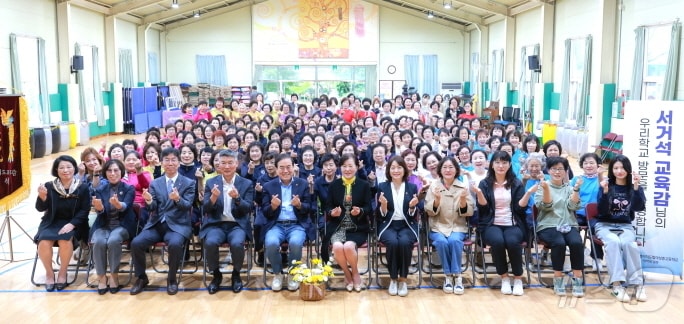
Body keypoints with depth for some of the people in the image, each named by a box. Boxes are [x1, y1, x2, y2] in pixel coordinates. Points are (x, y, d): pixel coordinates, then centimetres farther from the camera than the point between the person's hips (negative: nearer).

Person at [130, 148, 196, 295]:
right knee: (136, 243, -20)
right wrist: (149, 200, -19)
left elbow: (187, 206, -8)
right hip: (156, 225, 3)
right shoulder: (155, 183, 12)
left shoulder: (188, 183, 4)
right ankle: (141, 278, 2)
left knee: (175, 244, -34)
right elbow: (152, 208, 4)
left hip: (178, 225, -3)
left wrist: (178, 199, -30)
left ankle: (172, 279, -10)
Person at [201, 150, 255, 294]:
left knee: (237, 243, -32)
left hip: (237, 225, -1)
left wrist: (237, 198, -25)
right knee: (210, 242, -30)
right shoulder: (211, 183, 7)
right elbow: (206, 209, 1)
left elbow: (248, 209, -5)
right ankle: (216, 274, -4)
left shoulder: (247, 184, 4)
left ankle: (236, 274, -2)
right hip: (216, 224, 1)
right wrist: (213, 198, -21)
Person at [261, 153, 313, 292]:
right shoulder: (268, 186, 8)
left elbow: (308, 208, 4)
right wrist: (273, 206, -19)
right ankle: (277, 274, -3)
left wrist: (299, 205, -19)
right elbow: (265, 212, 3)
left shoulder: (303, 184, 8)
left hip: (297, 225, -1)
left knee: (295, 243, -33)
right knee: (271, 243, -31)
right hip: (276, 225, 1)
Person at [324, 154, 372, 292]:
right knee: (338, 247, -30)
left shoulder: (364, 185, 5)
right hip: (338, 227, 1)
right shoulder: (334, 185, 8)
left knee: (349, 246, -31)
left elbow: (369, 209, 1)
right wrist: (332, 213, -17)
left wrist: (360, 211, -20)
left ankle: (355, 273, 0)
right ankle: (347, 274, 0)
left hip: (357, 228, -1)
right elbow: (328, 208, 6)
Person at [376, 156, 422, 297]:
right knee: (393, 242, -33)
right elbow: (381, 215, 2)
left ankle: (403, 279, -15)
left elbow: (413, 215, 3)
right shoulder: (382, 187, 4)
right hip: (388, 225, 0)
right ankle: (393, 279, -13)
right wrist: (383, 205, -18)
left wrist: (412, 206, -18)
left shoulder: (412, 187, 6)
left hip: (407, 225, 0)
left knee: (404, 242, -33)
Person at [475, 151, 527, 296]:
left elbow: (520, 208, 1)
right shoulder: (485, 183, 7)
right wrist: (479, 193, -18)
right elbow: (483, 208, -2)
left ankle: (518, 278, -10)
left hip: (513, 224, 0)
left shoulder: (516, 184, 9)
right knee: (498, 241, -34)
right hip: (492, 224, 0)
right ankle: (504, 277, -12)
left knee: (512, 242, -33)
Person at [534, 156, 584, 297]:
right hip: (548, 225, -2)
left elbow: (572, 206, 2)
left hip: (569, 225, 3)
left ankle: (577, 280, -21)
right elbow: (546, 206, -6)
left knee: (576, 242, -30)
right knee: (559, 243, -33)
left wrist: (576, 189, -8)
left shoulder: (569, 188, 17)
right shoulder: (542, 186, 8)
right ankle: (558, 279, -18)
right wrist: (546, 189, -20)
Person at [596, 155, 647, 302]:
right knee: (613, 242, -34)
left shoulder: (634, 187, 4)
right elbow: (602, 211, -9)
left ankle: (638, 283, -25)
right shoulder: (606, 185, -1)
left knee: (628, 243, -32)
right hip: (605, 225, -1)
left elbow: (639, 208, -12)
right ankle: (617, 284, -37)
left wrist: (636, 187, -22)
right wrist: (605, 192, -24)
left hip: (626, 226, 1)